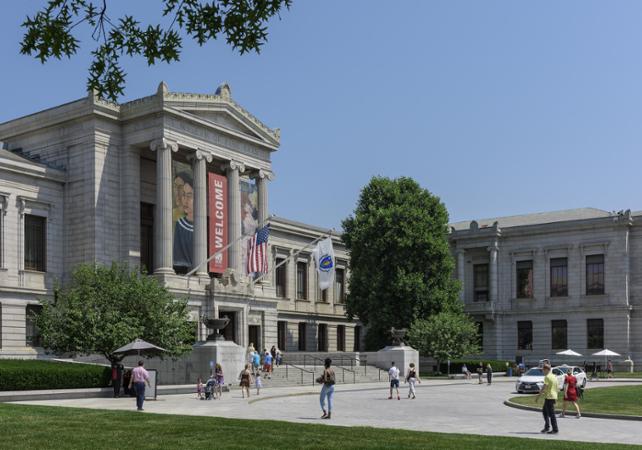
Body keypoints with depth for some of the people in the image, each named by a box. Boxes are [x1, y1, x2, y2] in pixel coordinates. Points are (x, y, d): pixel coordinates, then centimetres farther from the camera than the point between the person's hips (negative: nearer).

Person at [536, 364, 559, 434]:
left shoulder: (547, 377, -15)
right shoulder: (554, 376, 13)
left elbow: (544, 387, -20)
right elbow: (557, 388, 17)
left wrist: (539, 396, -16)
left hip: (549, 397, -9)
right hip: (554, 396, 9)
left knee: (551, 414, -4)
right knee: (544, 411, 18)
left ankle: (555, 430, -1)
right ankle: (547, 427, 18)